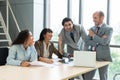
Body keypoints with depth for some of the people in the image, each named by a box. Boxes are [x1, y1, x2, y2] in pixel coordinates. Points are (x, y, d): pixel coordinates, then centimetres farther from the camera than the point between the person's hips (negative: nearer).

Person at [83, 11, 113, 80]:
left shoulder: (108, 29, -7)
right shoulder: (92, 29, 10)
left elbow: (104, 42, -21)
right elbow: (87, 42, 2)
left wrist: (93, 35, -12)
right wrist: (99, 42, -14)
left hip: (103, 57, -5)